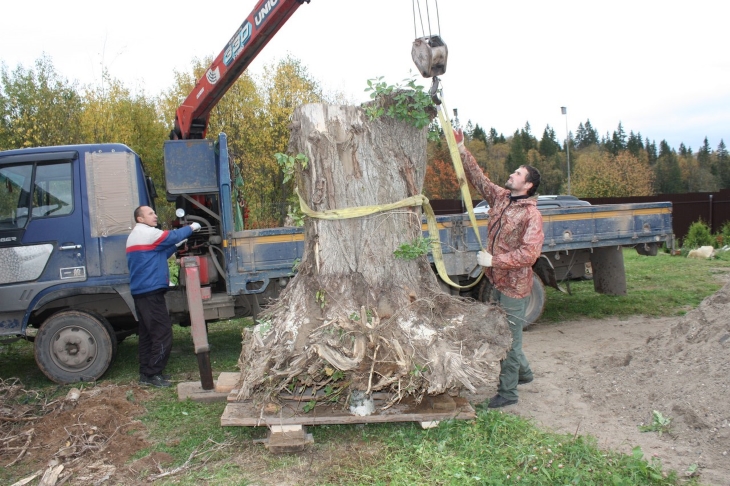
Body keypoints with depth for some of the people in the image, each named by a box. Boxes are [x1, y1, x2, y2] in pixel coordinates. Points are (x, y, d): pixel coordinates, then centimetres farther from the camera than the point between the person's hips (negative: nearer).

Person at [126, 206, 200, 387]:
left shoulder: (136, 235, 21)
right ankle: (152, 374, -5)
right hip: (151, 291, -11)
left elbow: (158, 255, 23)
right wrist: (191, 228, 3)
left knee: (148, 333, 13)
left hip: (141, 292, 11)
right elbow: (171, 236, -11)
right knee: (163, 332, -8)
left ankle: (146, 373, 18)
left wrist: (175, 246, 15)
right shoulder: (147, 233, -10)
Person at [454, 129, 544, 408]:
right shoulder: (500, 198, 5)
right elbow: (477, 177, 10)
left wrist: (493, 260, -25)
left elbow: (530, 253, -26)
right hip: (497, 281, 8)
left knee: (509, 339, 3)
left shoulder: (532, 215, -17)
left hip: (514, 286, -8)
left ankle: (507, 392, 18)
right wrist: (461, 149, 2)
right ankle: (523, 372, 43)